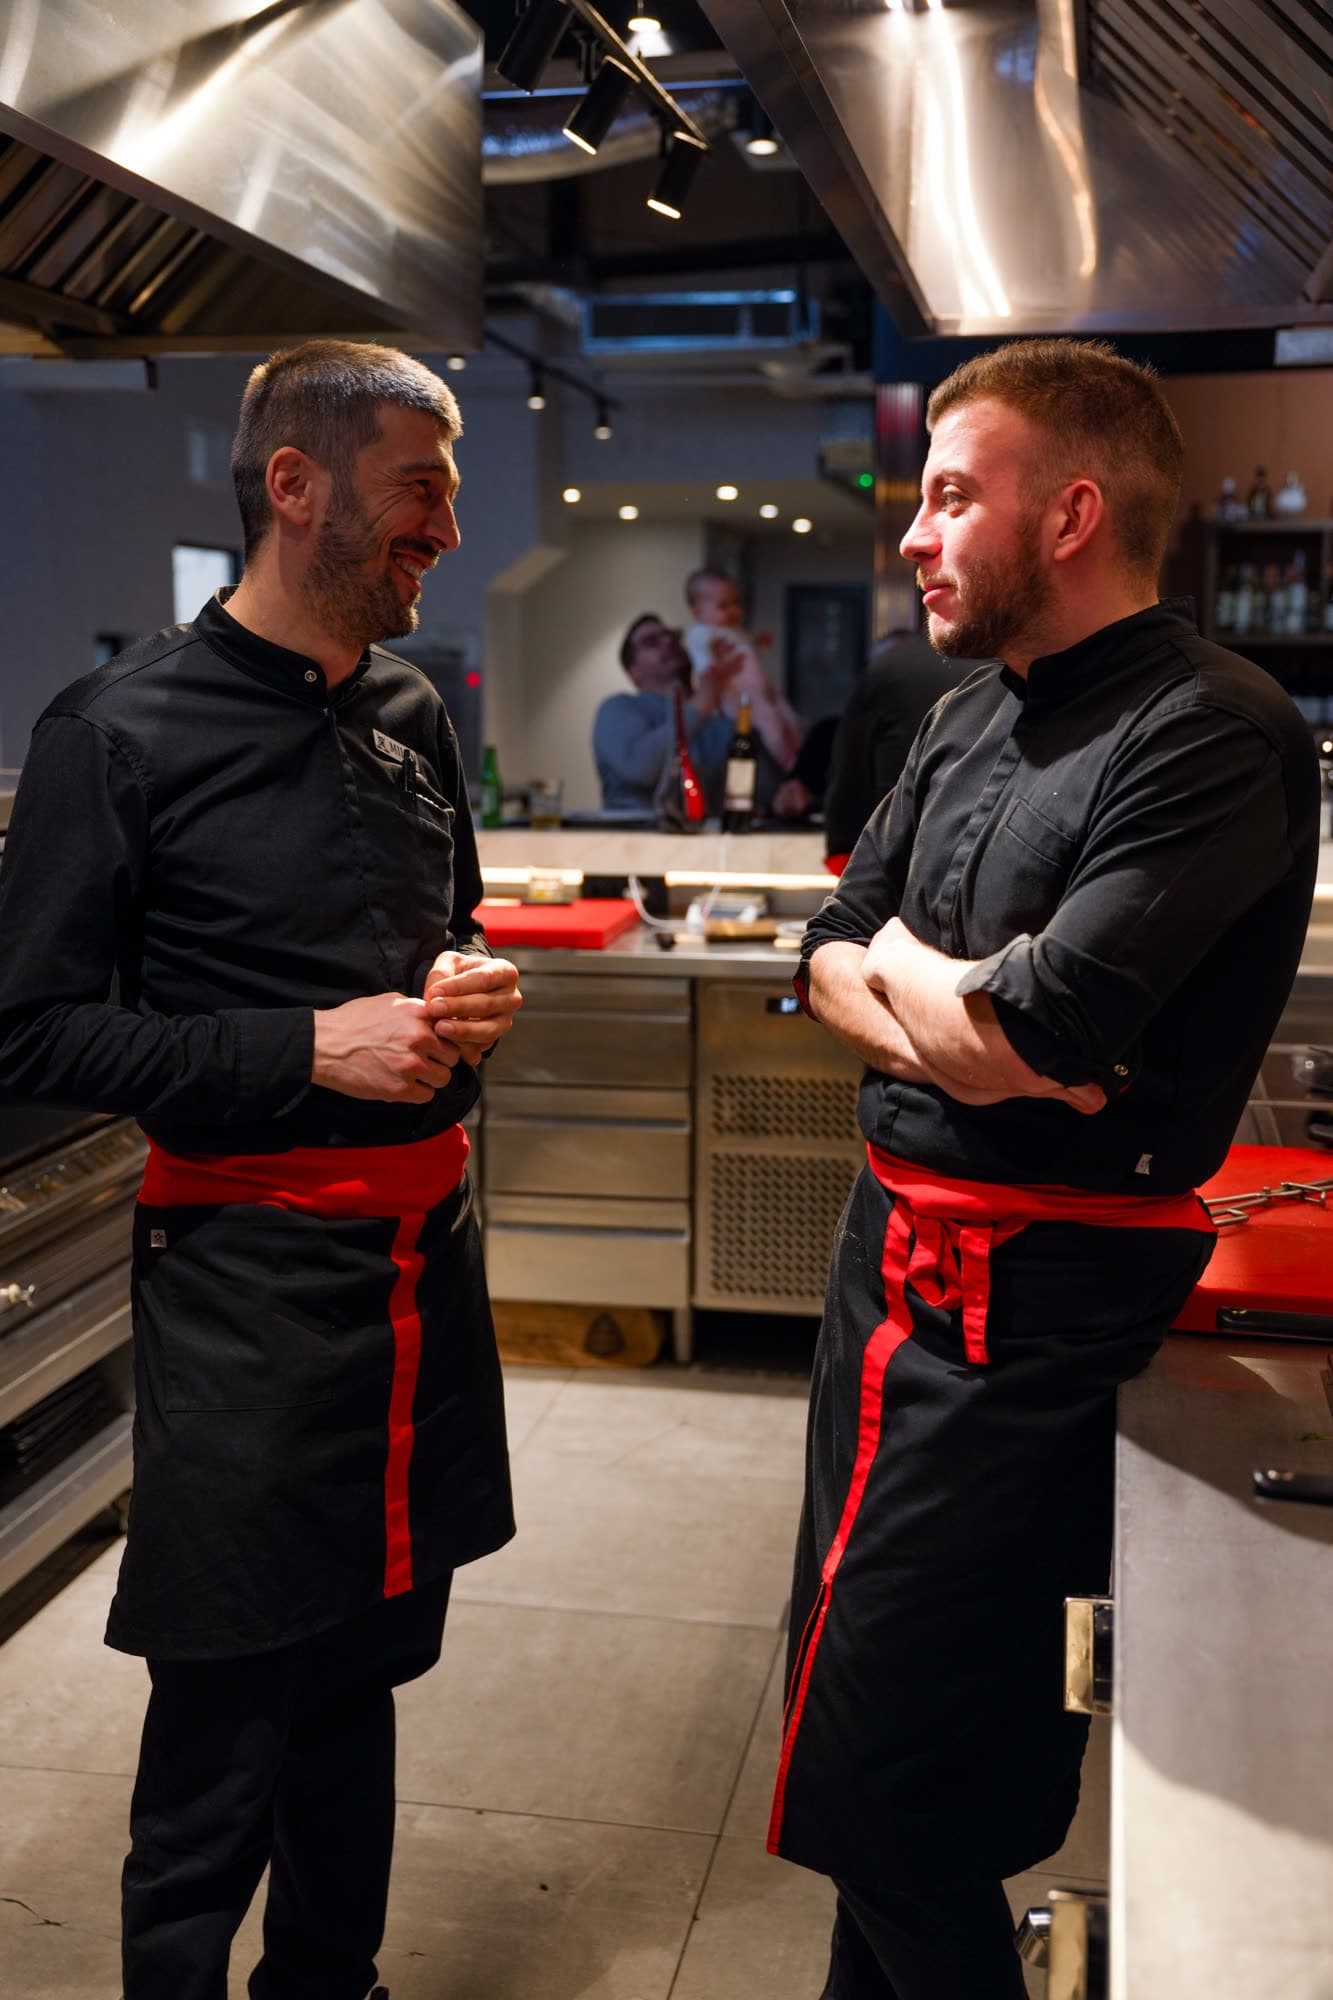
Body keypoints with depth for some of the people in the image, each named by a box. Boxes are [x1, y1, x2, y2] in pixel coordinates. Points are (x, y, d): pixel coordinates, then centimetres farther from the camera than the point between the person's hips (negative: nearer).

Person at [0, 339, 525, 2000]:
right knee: (225, 1722, 4)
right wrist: (311, 1049, -17)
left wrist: (472, 990, 1)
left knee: (366, 1670, 17)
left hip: (424, 1246, 6)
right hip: (248, 1267, -6)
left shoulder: (414, 718, 10)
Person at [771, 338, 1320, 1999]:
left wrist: (903, 961, -5)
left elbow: (1025, 1032, -26)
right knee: (847, 1660, 22)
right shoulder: (971, 718, 10)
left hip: (1036, 1307, -9)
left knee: (875, 1772, -2)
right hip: (893, 1243, 9)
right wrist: (962, 1020, -12)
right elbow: (830, 961, 9)